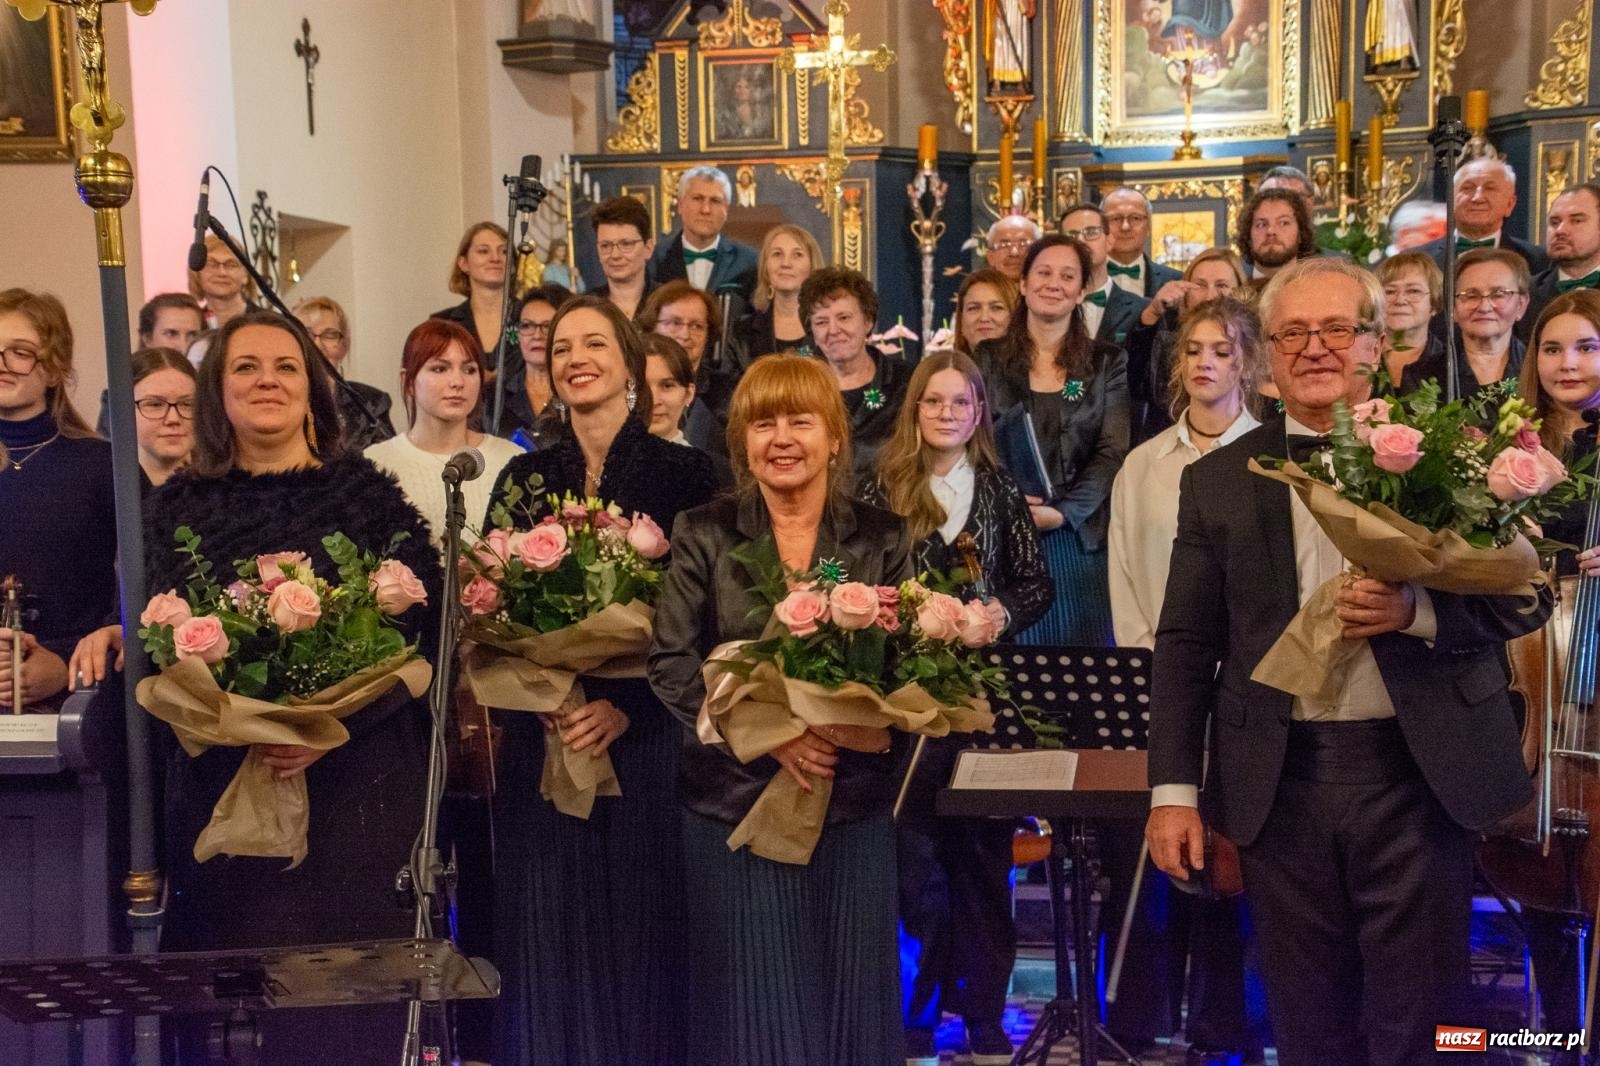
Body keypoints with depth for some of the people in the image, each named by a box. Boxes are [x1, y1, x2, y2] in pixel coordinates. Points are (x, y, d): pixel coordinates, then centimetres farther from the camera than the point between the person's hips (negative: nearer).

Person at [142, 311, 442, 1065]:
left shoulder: (368, 495, 1)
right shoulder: (177, 507, 8)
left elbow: (423, 632, -4)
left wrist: (330, 726, -17)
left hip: (353, 789, -2)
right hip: (218, 791, 2)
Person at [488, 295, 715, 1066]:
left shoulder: (684, 472, -2)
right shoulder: (525, 476, 9)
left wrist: (625, 708, -16)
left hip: (646, 740, -3)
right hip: (543, 742, 3)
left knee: (639, 935, 3)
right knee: (548, 938, 7)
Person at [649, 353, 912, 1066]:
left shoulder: (882, 538, 4)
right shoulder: (703, 534, 1)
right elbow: (670, 665, -5)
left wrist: (882, 722, -18)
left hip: (854, 803, 1)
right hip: (734, 801, -1)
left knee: (850, 997, 8)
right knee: (752, 1005, 5)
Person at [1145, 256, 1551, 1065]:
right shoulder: (1216, 481, 6)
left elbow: (1524, 597, 1)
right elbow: (1185, 644, 5)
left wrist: (1418, 610, -19)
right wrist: (1173, 790, -1)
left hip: (1419, 772, -1)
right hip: (1281, 782, 2)